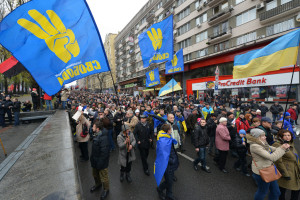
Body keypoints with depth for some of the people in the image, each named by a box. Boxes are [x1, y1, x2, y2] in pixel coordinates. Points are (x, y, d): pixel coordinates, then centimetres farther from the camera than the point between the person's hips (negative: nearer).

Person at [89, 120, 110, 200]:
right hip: (95, 159, 9)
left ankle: (106, 189, 38)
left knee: (103, 176, 13)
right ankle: (98, 184, 57)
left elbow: (104, 152, -31)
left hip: (101, 161, -9)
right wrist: (92, 159, 18)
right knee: (95, 174, 30)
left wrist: (100, 163, -24)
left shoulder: (103, 138, -34)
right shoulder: (96, 135, -2)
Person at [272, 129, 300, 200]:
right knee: (282, 190, 8)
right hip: (286, 172, -8)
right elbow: (278, 162, -21)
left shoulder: (291, 144, 7)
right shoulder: (277, 145, -20)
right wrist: (285, 174, -18)